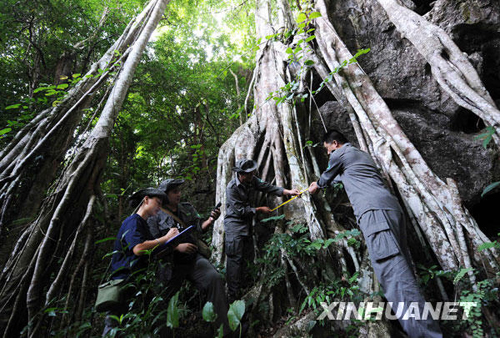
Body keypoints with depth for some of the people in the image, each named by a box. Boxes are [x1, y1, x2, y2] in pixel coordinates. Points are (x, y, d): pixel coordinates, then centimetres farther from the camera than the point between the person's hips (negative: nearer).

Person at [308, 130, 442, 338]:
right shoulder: (361, 154, 34)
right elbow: (337, 177, 47)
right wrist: (320, 183, 59)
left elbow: (327, 176, 24)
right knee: (401, 269, 7)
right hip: (392, 208, 10)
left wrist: (317, 187, 45)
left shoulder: (340, 154, 8)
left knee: (392, 271, -19)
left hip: (373, 209, -10)